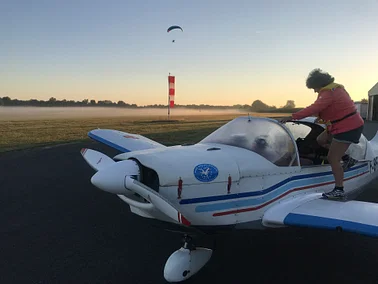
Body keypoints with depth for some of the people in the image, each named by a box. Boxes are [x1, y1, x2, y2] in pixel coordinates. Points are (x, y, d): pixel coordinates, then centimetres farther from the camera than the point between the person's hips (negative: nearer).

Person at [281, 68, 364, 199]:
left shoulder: (328, 93, -21)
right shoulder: (336, 88, 11)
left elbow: (313, 109, -32)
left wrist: (292, 117, -33)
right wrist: (320, 116, 16)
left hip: (347, 128, -10)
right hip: (350, 124, 10)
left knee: (332, 159, -7)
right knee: (321, 140, 20)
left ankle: (339, 190, 0)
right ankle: (347, 159, 22)